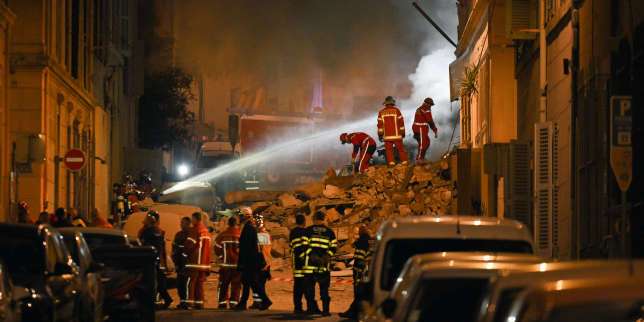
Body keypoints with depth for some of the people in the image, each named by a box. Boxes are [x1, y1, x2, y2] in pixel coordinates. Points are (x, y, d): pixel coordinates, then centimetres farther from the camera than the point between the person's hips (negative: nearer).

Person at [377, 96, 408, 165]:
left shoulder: (381, 112, 2)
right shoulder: (396, 110, -4)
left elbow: (380, 124, 3)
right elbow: (401, 122, -1)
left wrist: (380, 135, 8)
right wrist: (403, 133, 7)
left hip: (387, 135, 1)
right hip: (396, 134, -1)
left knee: (389, 149, 4)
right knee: (400, 148, 6)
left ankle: (391, 163, -4)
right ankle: (404, 162, 6)